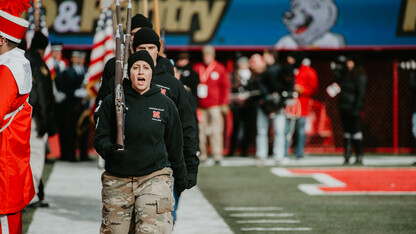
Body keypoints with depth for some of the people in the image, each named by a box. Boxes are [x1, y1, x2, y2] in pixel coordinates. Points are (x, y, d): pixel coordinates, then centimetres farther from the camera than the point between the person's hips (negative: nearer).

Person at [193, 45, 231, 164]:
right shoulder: (197, 68, 9)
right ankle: (202, 153, 8)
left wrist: (224, 103, 2)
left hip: (215, 105, -2)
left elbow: (225, 86, 7)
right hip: (200, 105, 2)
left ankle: (217, 154, -8)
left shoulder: (220, 68, 5)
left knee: (216, 130, -8)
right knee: (201, 130, 1)